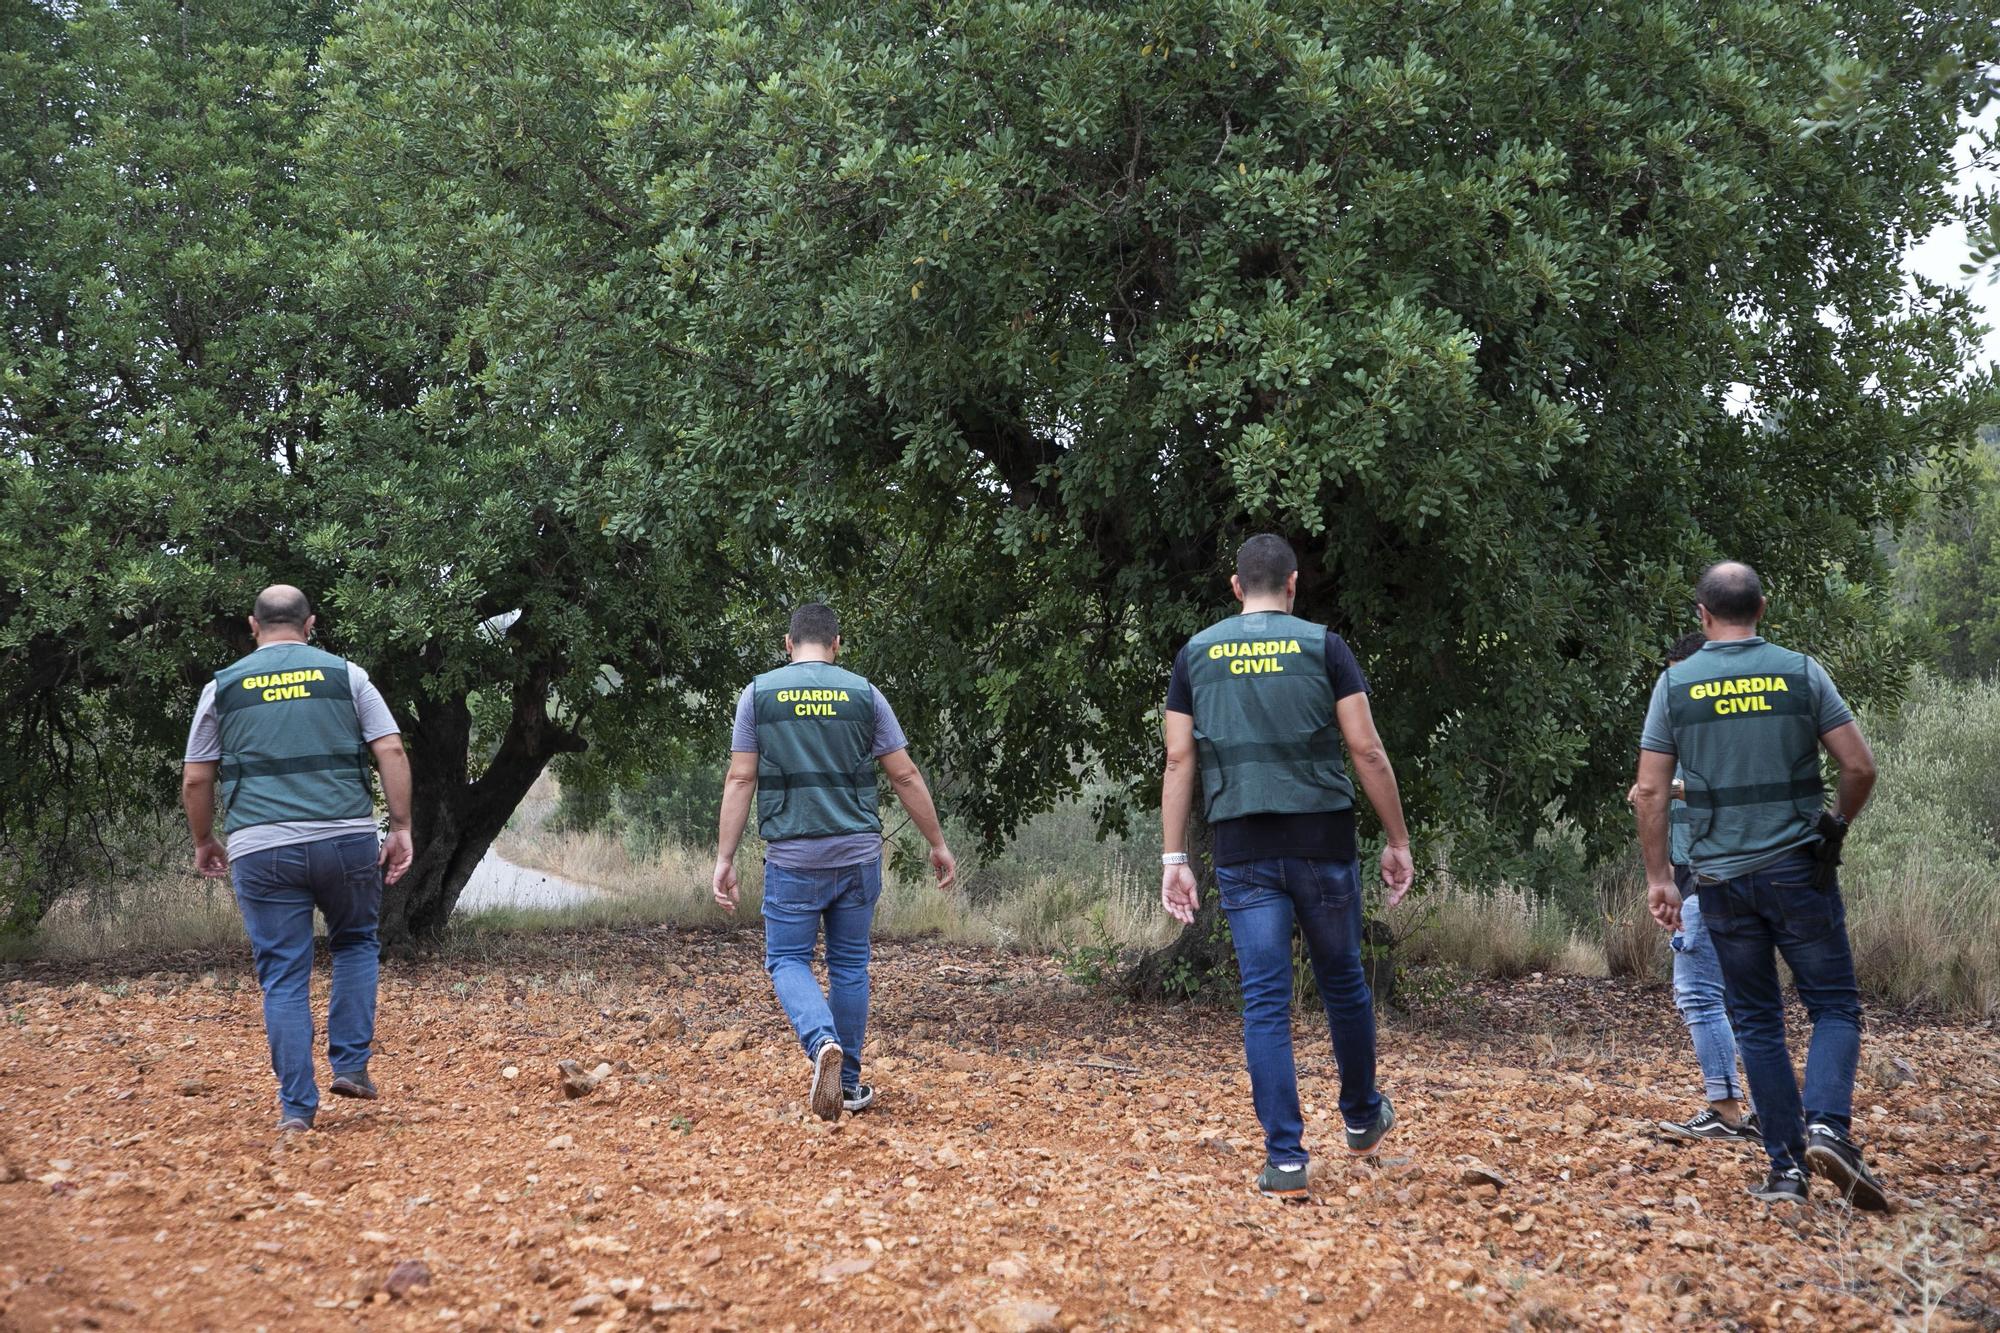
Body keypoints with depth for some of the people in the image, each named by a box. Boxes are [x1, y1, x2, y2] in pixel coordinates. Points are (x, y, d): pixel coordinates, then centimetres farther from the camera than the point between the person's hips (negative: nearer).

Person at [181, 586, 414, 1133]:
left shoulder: (223, 687, 9)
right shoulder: (345, 675, 8)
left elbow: (196, 779, 10)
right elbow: (391, 752, 0)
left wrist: (204, 842, 23)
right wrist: (401, 828, 3)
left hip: (262, 850, 0)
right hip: (346, 839, 0)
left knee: (283, 978, 4)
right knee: (356, 943, 23)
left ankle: (297, 1106, 2)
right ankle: (351, 1065, 14)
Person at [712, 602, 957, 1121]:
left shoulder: (759, 694, 1)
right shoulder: (863, 694, 3)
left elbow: (740, 780, -3)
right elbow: (906, 777, 3)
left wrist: (724, 858, -1)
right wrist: (938, 844, 12)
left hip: (793, 858, -2)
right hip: (858, 853, 2)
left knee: (787, 959, 6)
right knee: (849, 965, 12)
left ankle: (823, 1042, -21)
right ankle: (849, 1083, 17)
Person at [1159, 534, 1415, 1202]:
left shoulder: (1196, 655, 7)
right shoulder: (1322, 646, 0)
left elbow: (1179, 761, 2)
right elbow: (1367, 751, -4)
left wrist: (1174, 858, 4)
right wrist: (1398, 840, 4)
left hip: (1242, 850, 1)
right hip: (1321, 841, -1)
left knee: (1265, 1001, 1)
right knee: (1342, 981, 18)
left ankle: (1285, 1160, -4)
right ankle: (1362, 1116, 36)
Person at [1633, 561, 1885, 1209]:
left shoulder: (1675, 684, 1)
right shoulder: (1800, 672, -1)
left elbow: (1650, 792, -1)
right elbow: (1860, 766, -4)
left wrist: (1658, 877, 6)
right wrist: (1835, 825, 14)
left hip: (1722, 878, 1)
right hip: (1798, 867, -1)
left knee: (1756, 1021, 10)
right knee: (1834, 1004, 7)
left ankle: (1787, 1166, 6)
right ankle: (1828, 1124, -18)